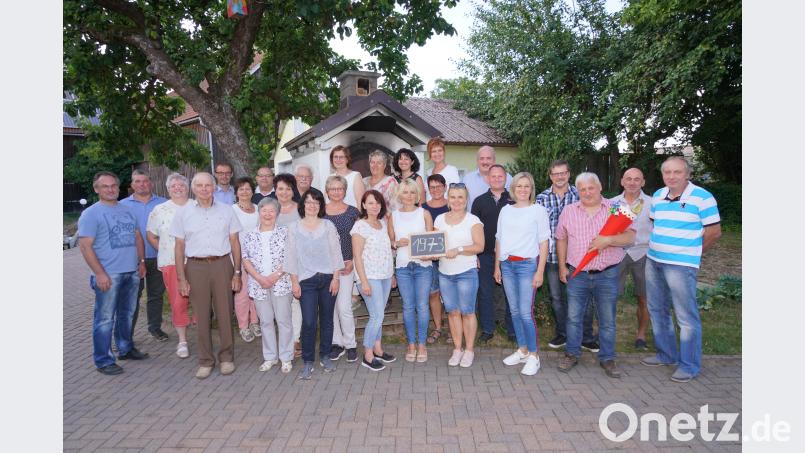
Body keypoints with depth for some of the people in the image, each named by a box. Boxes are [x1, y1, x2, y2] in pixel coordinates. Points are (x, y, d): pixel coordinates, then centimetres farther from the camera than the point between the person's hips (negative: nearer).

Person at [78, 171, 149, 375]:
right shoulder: (91, 214, -6)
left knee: (127, 314, 17)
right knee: (105, 318, 0)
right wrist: (100, 274, -18)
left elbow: (137, 237, 20)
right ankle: (103, 360, 9)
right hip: (108, 275, -6)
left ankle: (125, 348, 32)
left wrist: (141, 262, 12)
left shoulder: (127, 210, 13)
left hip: (132, 272, 6)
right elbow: (85, 246, -12)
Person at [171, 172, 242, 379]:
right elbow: (179, 247, 5)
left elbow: (235, 243, 7)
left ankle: (226, 357, 19)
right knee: (201, 316, 5)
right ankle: (205, 360, 18)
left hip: (222, 264, 0)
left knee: (225, 313, 4)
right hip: (196, 267, 0)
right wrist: (181, 278, 0)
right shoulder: (183, 212, 5)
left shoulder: (226, 210, 5)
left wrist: (237, 273, 2)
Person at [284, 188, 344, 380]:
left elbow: (335, 252, 4)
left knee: (327, 319, 9)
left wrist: (335, 278, -3)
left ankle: (325, 356, 24)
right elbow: (291, 256, 4)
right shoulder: (294, 227, 4)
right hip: (306, 280, -1)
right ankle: (308, 361, 6)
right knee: (308, 321, -7)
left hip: (328, 278, 1)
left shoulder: (328, 225, 5)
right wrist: (294, 282, -1)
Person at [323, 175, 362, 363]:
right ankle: (337, 343, 22)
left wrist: (352, 261, -5)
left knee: (344, 307, -6)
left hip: (346, 263, -2)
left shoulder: (353, 212, 2)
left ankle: (350, 344, 12)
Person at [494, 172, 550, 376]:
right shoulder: (505, 210, 12)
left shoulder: (538, 210, -1)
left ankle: (534, 356, 5)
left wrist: (540, 271, -8)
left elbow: (544, 243, -3)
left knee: (526, 312, -8)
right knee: (514, 311, 10)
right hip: (507, 264, 5)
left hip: (527, 264, -4)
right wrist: (497, 267, 12)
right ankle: (522, 350, 23)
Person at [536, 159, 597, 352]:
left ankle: (587, 337, 17)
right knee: (556, 297, 12)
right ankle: (561, 334, 27)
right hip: (552, 255, 2)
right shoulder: (542, 198, 4)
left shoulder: (579, 195, 1)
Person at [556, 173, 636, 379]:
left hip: (607, 275, -1)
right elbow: (561, 239, 11)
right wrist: (562, 266, 6)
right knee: (573, 317, 8)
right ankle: (572, 354, 23)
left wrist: (608, 240, -23)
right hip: (577, 274, 1)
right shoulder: (569, 211, 6)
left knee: (607, 320, 8)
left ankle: (607, 358, 23)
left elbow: (630, 236, -5)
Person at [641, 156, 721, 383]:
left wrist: (690, 252, 2)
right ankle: (666, 354, 32)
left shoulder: (702, 197, -10)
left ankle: (689, 364, 14)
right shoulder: (657, 196, 8)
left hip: (681, 265, -7)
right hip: (653, 261, 7)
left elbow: (714, 232, -7)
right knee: (657, 310, 16)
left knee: (687, 316, 0)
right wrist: (658, 247, 11)